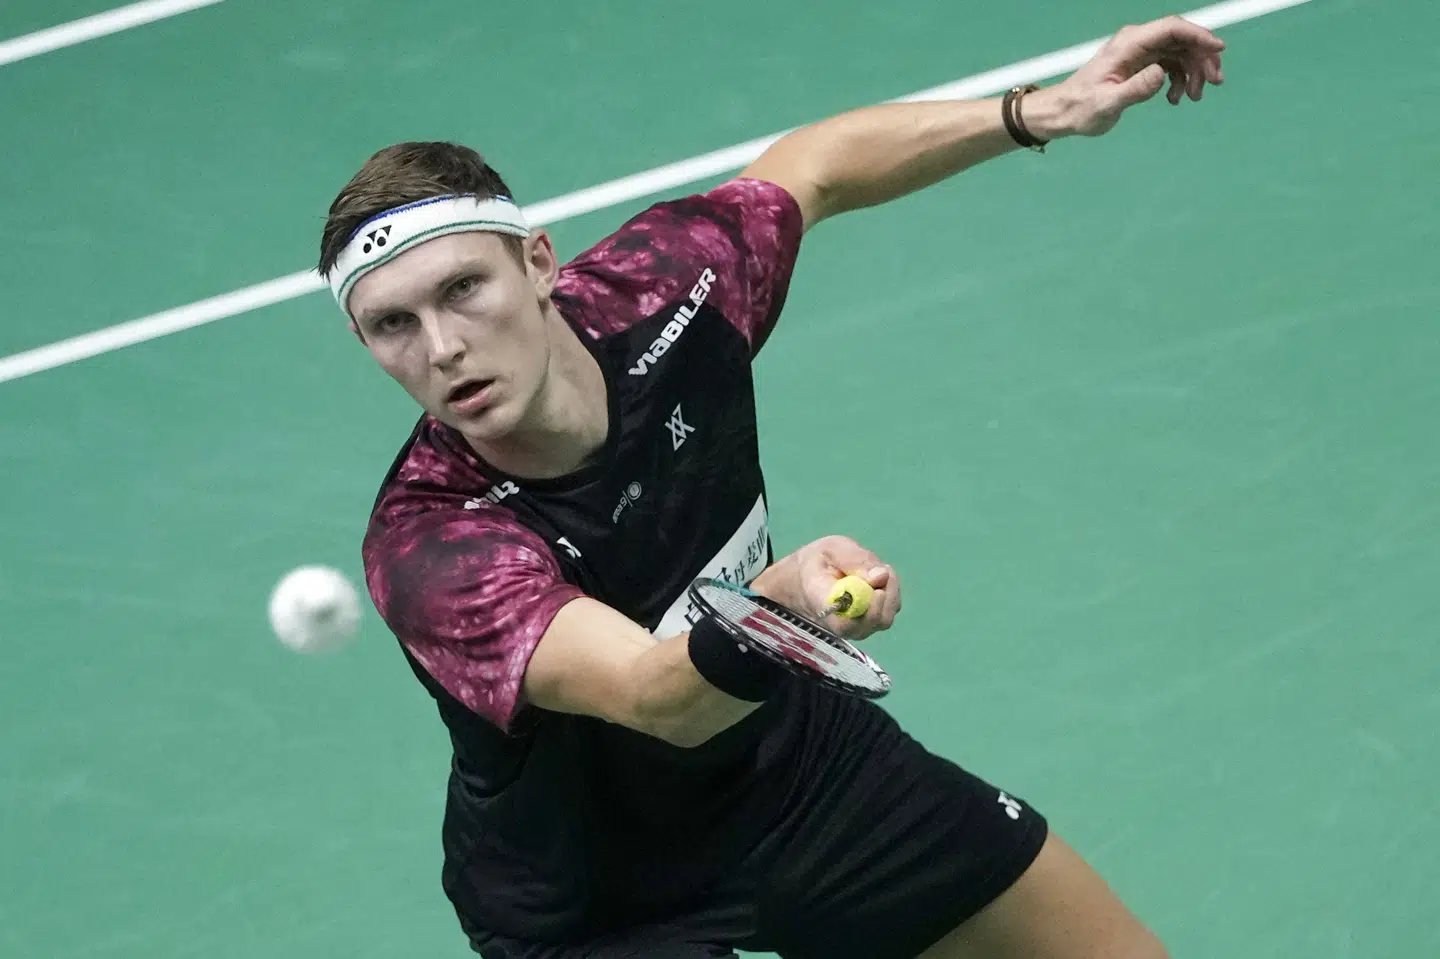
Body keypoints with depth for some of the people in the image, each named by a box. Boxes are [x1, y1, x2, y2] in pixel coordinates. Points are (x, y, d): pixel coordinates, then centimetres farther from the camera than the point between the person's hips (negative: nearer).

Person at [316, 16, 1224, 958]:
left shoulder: (657, 282, -21)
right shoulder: (427, 551, -36)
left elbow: (812, 166, 1)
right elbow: (656, 700, -51)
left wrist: (1039, 111, -5)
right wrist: (773, 612, -71)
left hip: (792, 752, 5)